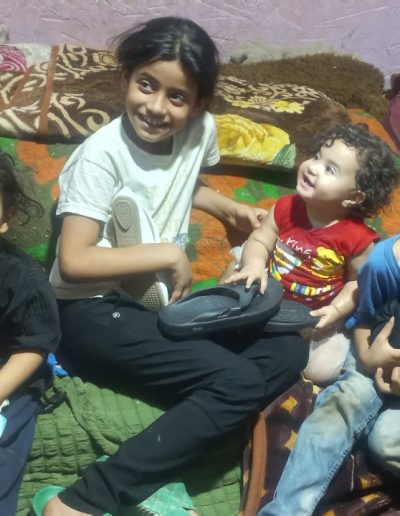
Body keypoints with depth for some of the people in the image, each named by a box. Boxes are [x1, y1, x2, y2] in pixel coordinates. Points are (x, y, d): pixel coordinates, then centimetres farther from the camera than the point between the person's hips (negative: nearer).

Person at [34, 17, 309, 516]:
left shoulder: (201, 129, 1)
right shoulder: (101, 155, -18)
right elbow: (73, 262, -23)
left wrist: (230, 207, 7)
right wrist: (169, 254, -20)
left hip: (162, 299, 8)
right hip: (93, 308, -8)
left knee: (288, 349, -6)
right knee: (237, 382, -23)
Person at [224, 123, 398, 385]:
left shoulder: (358, 237, -22)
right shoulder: (287, 208, -13)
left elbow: (358, 281, -11)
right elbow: (259, 240, -7)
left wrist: (336, 310, -23)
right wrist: (255, 265, -27)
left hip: (318, 316, -3)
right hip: (271, 295, 3)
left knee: (322, 370, -14)